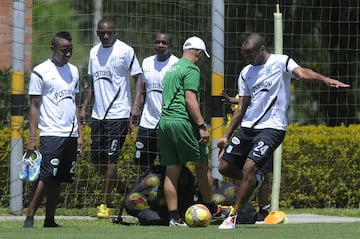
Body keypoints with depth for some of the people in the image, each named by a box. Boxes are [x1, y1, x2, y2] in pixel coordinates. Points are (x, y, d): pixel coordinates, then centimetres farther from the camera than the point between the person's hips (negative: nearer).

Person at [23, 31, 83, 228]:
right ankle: (29, 219, -10)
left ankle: (49, 221, 9)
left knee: (58, 180, 5)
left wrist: (79, 134, 15)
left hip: (71, 135, 6)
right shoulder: (41, 72, -2)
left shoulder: (73, 71, 16)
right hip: (51, 134, -6)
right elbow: (34, 106, -3)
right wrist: (32, 138, -9)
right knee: (46, 177, -12)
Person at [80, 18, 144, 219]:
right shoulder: (94, 52, 13)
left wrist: (136, 104, -18)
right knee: (97, 157, 8)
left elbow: (138, 78, -6)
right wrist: (84, 107, 15)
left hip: (118, 114, -7)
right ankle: (114, 186, 27)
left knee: (111, 157, -8)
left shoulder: (125, 51, -7)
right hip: (98, 114, 7)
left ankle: (105, 204, -5)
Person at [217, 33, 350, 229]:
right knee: (225, 167, 4)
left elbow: (301, 73, -23)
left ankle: (233, 218, -11)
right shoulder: (246, 73, 13)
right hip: (247, 127, 7)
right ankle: (254, 181, 34)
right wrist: (227, 136, 17)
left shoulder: (280, 62, -4)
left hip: (271, 127, -7)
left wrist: (324, 79, -43)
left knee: (249, 167, -20)